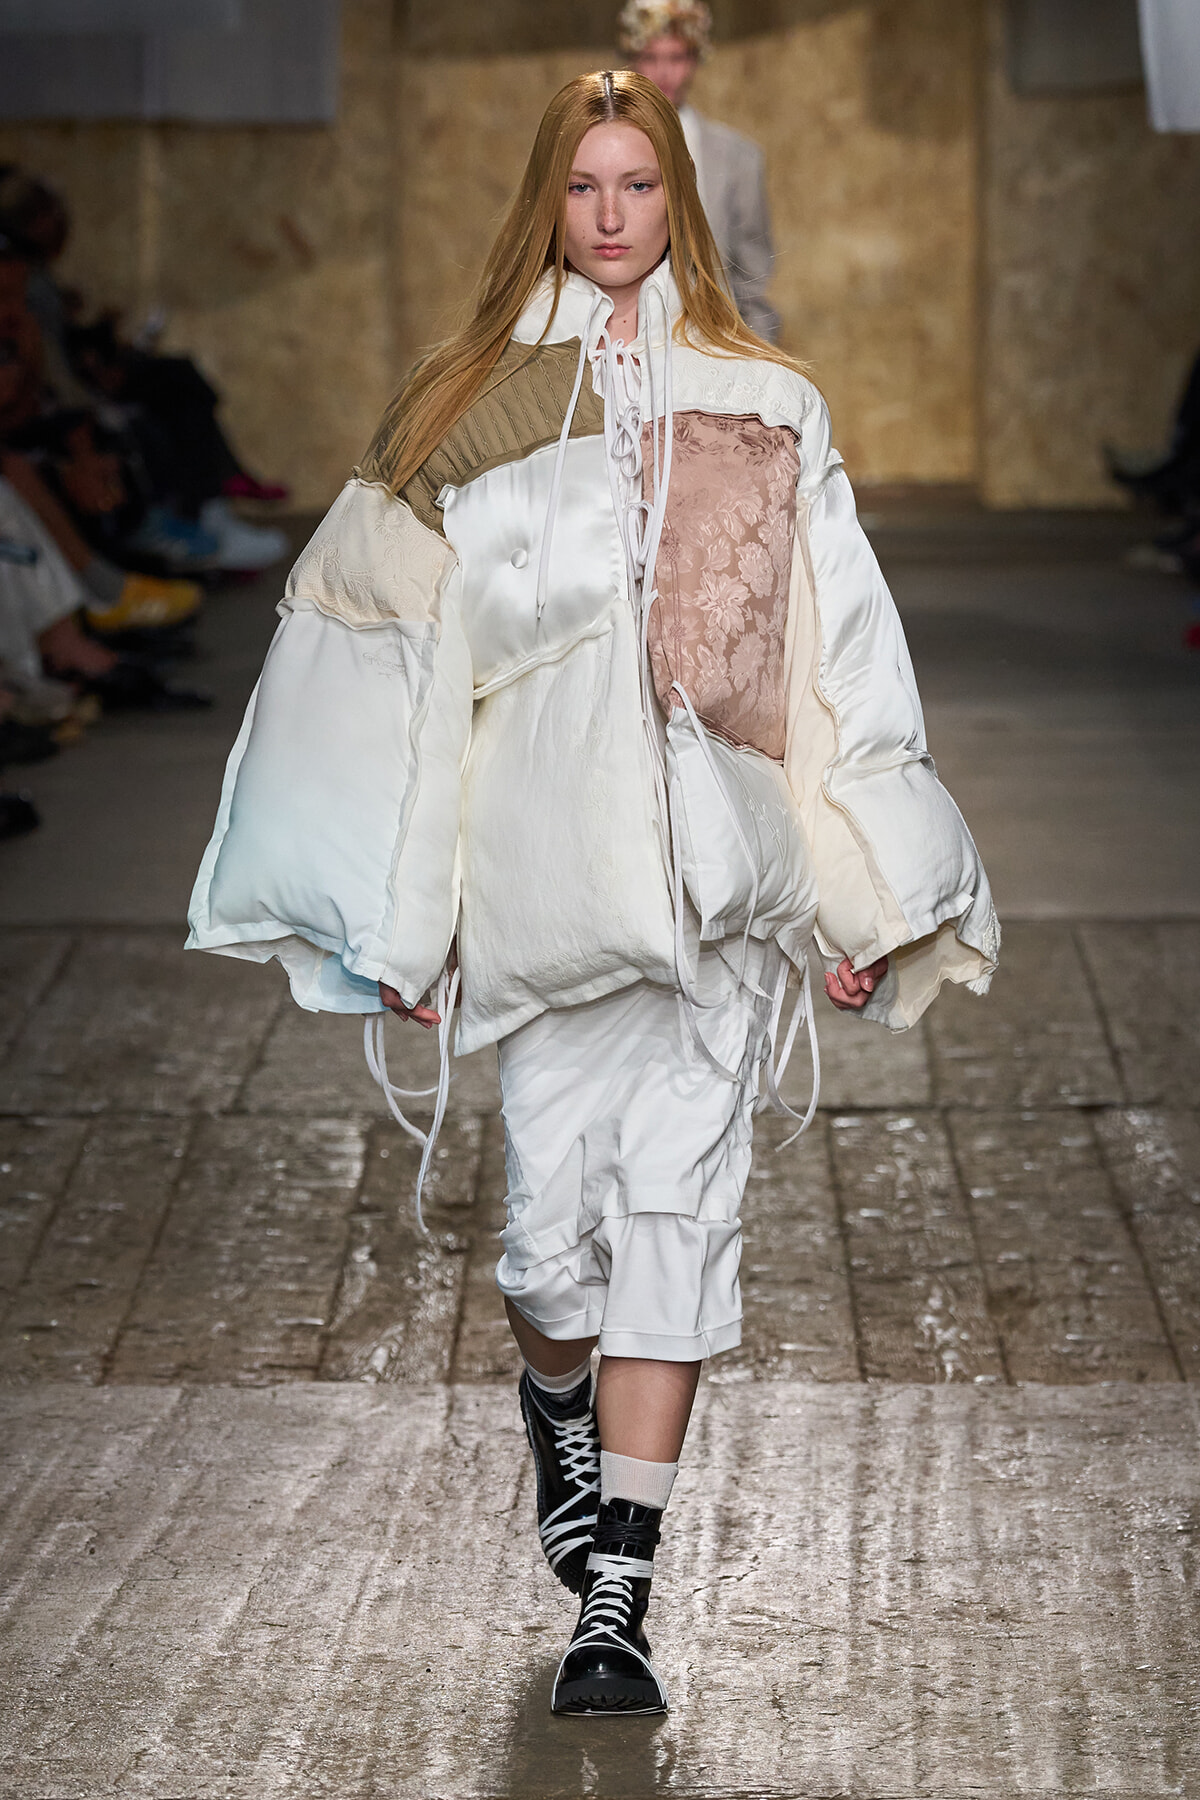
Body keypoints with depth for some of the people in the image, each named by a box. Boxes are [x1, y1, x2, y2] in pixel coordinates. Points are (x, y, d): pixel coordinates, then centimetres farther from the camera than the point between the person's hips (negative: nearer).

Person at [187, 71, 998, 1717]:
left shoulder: (766, 412, 9)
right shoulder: (466, 411, 8)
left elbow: (839, 663, 9)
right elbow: (377, 643, 8)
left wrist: (862, 901, 4)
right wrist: (394, 913, 4)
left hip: (726, 875, 0)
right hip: (549, 881, 0)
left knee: (676, 1202, -8)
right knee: (557, 1221, 0)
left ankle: (617, 1590, -5)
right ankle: (561, 1408, 36)